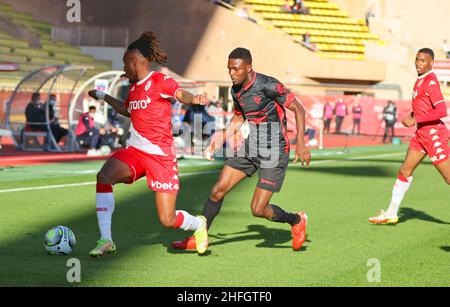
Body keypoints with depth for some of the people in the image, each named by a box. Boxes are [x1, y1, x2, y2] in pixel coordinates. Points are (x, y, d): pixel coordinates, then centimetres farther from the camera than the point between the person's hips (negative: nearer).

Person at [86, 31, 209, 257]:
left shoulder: (159, 81, -6)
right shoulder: (134, 87, 16)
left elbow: (181, 94, -28)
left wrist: (194, 99, -49)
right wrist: (103, 97, 42)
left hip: (161, 155, -6)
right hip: (135, 150, 6)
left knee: (168, 220, -7)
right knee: (104, 176, -25)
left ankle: (198, 224, 29)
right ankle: (105, 240, -19)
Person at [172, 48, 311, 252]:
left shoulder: (268, 85, -20)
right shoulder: (236, 90, 3)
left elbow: (298, 109, -14)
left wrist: (300, 144, -22)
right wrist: (220, 140, 14)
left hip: (274, 153, -7)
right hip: (250, 148, 7)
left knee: (258, 210, -7)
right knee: (218, 190, 1)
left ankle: (296, 221, 20)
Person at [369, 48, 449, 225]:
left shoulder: (430, 81, -16)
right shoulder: (420, 80, 11)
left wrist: (415, 119, -22)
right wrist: (411, 116, 8)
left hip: (433, 134, -9)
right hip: (421, 134, 9)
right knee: (405, 171, 10)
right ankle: (391, 214, 17)